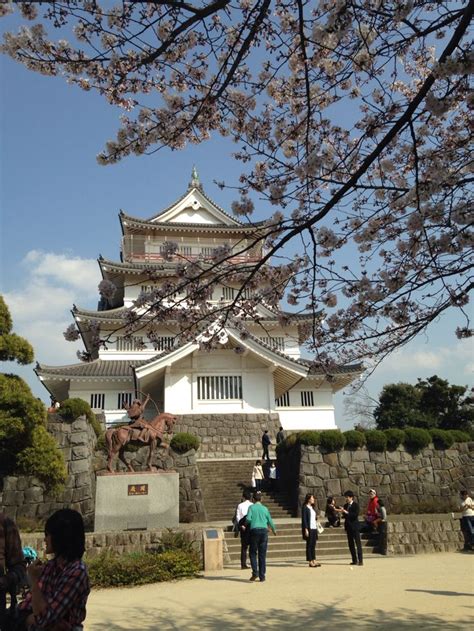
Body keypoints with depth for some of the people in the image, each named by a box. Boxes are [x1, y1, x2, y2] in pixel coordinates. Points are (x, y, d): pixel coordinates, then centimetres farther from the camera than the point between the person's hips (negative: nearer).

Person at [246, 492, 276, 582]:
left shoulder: (251, 507, 3)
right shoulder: (265, 508, 10)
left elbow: (248, 519, -10)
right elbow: (270, 521, 12)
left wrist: (246, 525, 11)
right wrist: (274, 530, 30)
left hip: (254, 530, -2)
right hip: (264, 530, 2)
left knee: (253, 553, 8)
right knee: (262, 555, 6)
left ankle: (255, 572, -9)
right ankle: (262, 576, 5)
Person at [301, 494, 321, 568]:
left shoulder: (312, 508, 17)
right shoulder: (305, 507, -8)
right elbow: (304, 519, -13)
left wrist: (316, 517, 5)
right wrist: (306, 529, -17)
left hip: (314, 528, 8)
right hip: (309, 528, -8)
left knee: (313, 545, 9)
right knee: (309, 545, -2)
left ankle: (314, 560, 14)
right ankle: (310, 561, 3)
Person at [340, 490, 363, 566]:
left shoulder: (355, 505, -7)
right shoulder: (345, 505, 11)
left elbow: (356, 515, -18)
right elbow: (345, 516, 13)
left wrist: (347, 512, -22)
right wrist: (343, 512, -7)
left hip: (354, 526, -6)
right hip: (348, 527, 6)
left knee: (358, 543, -4)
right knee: (351, 544, 8)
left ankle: (360, 560, -3)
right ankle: (354, 560, 14)